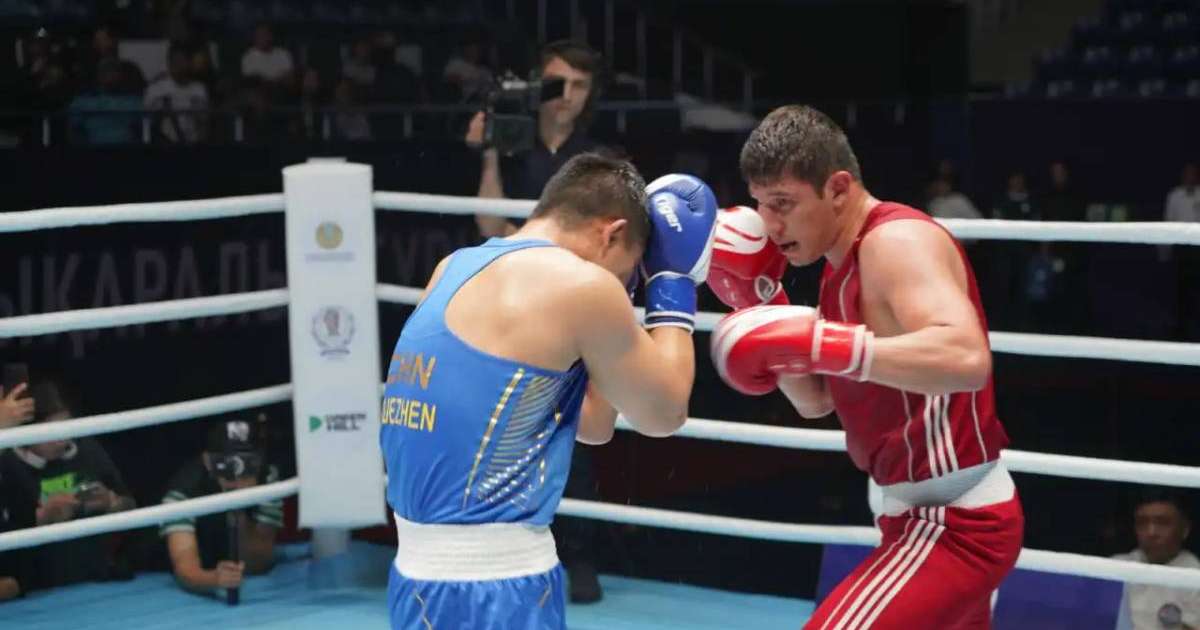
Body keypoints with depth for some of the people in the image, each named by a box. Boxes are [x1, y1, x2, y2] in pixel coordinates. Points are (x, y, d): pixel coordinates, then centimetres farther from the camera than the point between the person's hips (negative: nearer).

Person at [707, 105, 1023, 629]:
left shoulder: (896, 241, -19)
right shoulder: (844, 264, 12)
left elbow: (967, 359, -36)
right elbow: (816, 401, 13)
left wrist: (820, 342, -39)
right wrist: (758, 299, 3)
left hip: (952, 522, -11)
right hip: (932, 513, 11)